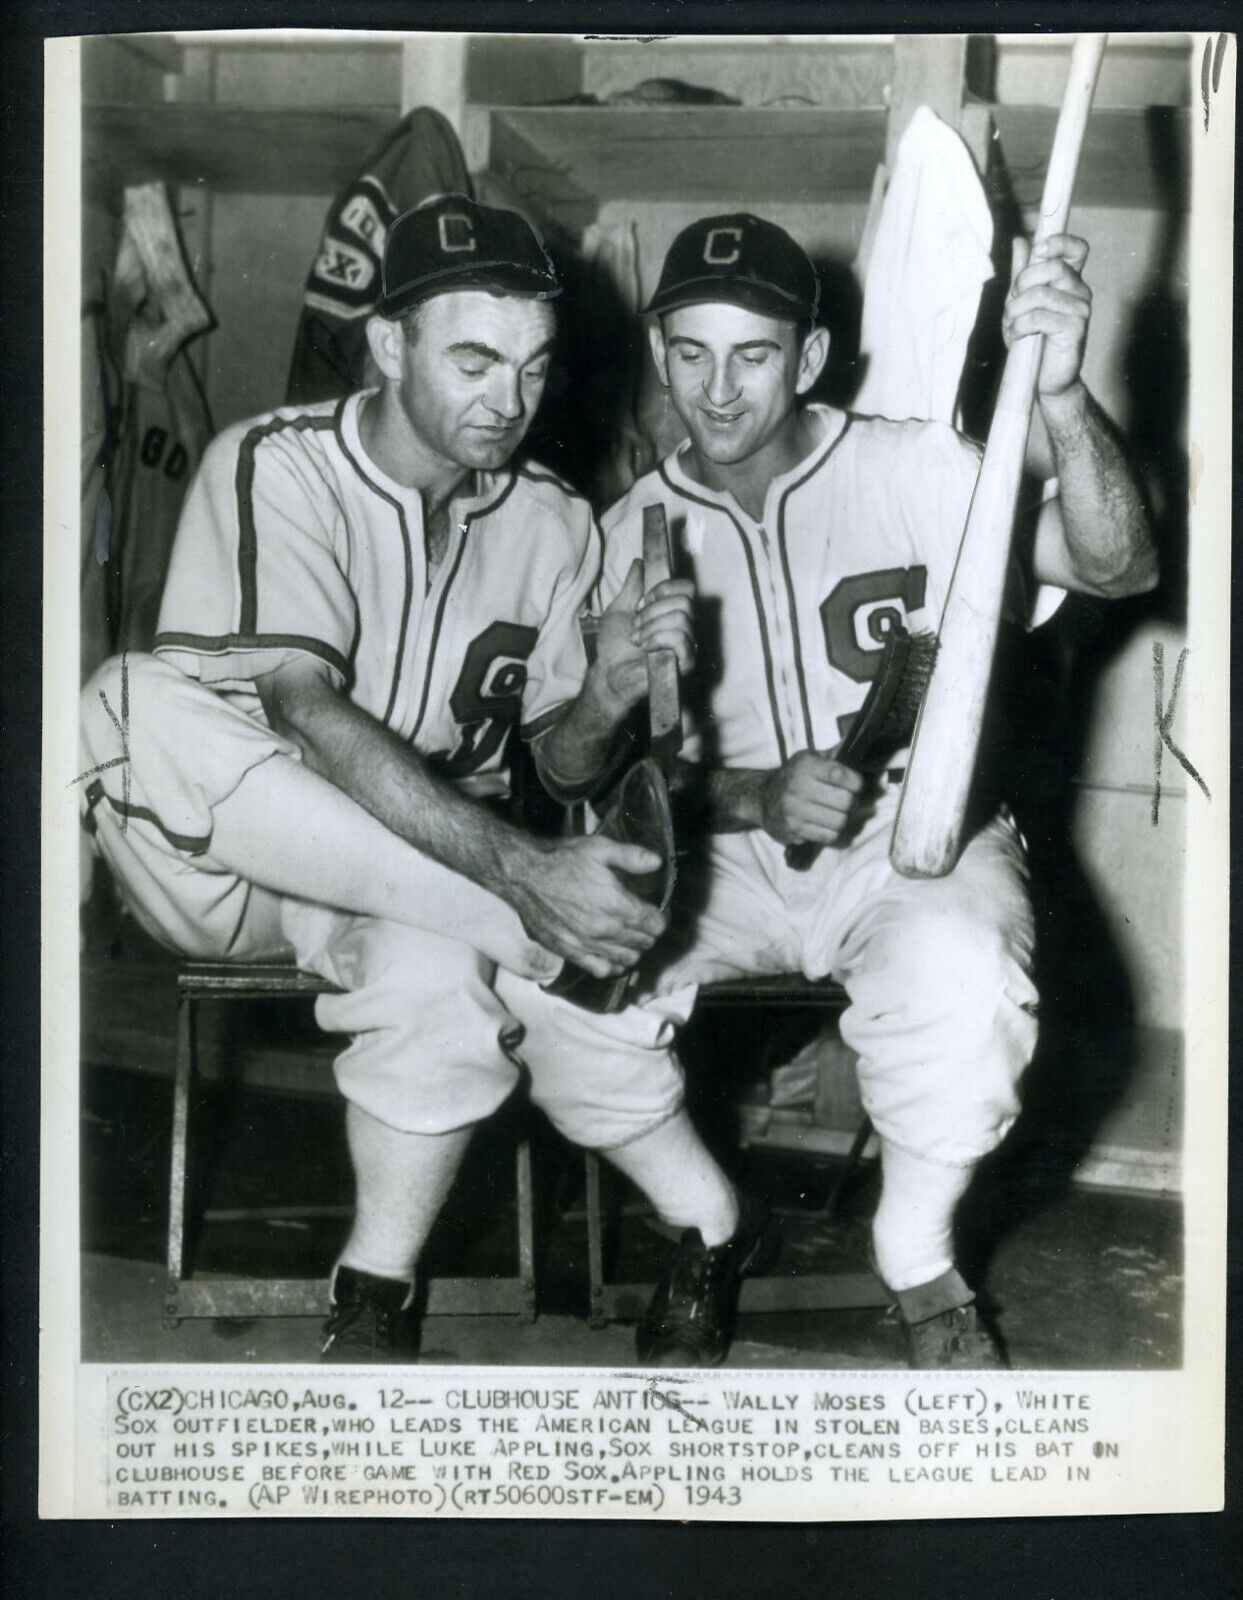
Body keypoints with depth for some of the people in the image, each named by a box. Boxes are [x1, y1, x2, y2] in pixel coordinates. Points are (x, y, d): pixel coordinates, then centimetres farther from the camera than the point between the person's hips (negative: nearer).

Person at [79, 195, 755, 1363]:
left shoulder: (553, 523, 1)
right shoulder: (278, 467, -15)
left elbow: (562, 768, 4)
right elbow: (309, 715, -29)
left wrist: (609, 692, -21)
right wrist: (520, 872, -40)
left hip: (436, 870, 2)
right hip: (227, 859, -1)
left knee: (445, 963, -37)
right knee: (136, 702, -35)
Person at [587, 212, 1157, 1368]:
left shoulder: (918, 471, -5)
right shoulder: (634, 533, 4)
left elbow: (1119, 568, -17)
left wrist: (1061, 397, -34)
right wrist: (756, 796, -18)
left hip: (915, 842, -2)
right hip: (724, 852, 3)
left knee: (961, 979, -36)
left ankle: (921, 1267, -5)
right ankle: (701, 1228, 3)